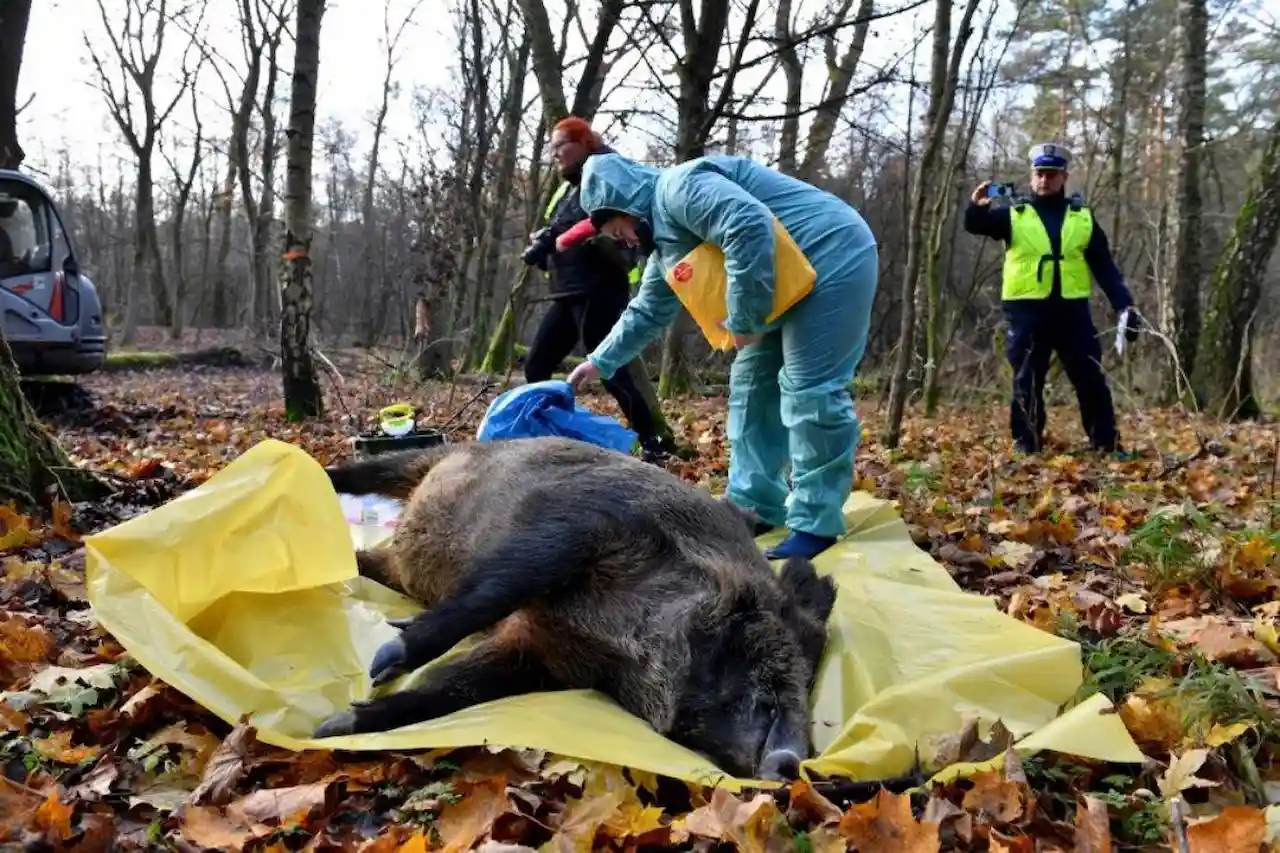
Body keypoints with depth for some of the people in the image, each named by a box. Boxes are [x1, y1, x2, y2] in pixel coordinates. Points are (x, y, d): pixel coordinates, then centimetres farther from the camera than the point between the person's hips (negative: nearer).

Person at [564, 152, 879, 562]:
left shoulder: (679, 188, -17)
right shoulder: (665, 243, 16)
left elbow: (750, 227, -32)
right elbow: (647, 311, 28)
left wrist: (743, 320, -25)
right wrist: (600, 361, 30)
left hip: (832, 259, -11)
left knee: (809, 391, -12)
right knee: (753, 384, 10)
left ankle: (816, 525, -4)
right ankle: (754, 508, 16)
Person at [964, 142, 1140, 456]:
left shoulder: (1082, 216, 11)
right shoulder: (1013, 213, 6)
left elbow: (1105, 268, 12)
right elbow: (976, 226, -12)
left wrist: (1125, 306, 3)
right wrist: (977, 207, -36)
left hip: (1072, 310, 2)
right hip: (1026, 311, -2)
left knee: (1092, 381, 6)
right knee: (1027, 384, 3)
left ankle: (1108, 446, 15)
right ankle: (1027, 447, 11)